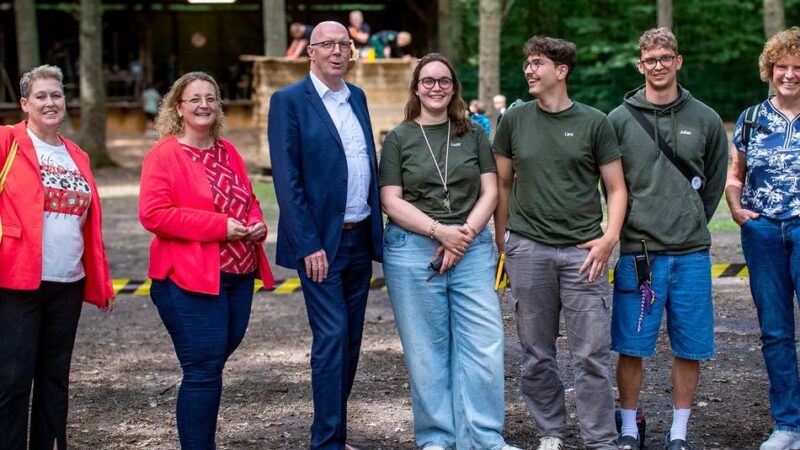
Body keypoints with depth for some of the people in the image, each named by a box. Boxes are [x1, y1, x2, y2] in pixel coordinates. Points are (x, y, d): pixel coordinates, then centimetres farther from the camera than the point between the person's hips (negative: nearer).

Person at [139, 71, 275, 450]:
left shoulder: (228, 153, 15)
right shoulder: (163, 155, -7)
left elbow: (249, 201, 25)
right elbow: (153, 214, -16)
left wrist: (257, 223, 0)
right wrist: (220, 226, -18)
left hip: (238, 277, 7)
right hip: (190, 280, -7)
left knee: (211, 365, 15)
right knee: (204, 371, -7)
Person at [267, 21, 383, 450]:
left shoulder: (357, 97, 12)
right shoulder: (289, 101, -7)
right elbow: (287, 179, -12)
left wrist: (377, 229, 10)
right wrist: (309, 245, -17)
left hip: (360, 238, 7)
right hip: (320, 241, -7)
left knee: (351, 339, 10)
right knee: (331, 338, -8)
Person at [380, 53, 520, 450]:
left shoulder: (473, 135, 12)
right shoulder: (399, 139, 6)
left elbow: (489, 192, 7)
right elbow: (391, 201, -2)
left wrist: (466, 232, -9)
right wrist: (441, 231, -12)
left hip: (472, 248, 1)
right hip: (413, 249, -1)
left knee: (484, 344, -5)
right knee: (426, 350, 2)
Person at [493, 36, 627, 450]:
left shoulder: (594, 123, 2)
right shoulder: (515, 120, 7)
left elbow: (616, 187, 4)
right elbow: (503, 184, 13)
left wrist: (610, 237, -9)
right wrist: (501, 240, 9)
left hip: (582, 251, -2)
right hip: (528, 248, 2)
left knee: (591, 353, -3)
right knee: (536, 353, 9)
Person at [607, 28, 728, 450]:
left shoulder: (705, 120, 6)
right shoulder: (619, 120, 1)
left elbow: (714, 184, 14)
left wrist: (692, 223, 11)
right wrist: (632, 224, 4)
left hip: (691, 253, 2)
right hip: (637, 252, -1)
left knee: (690, 348, 5)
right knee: (631, 347, 2)